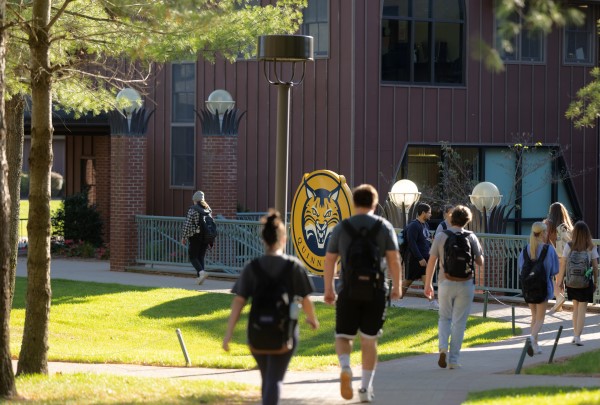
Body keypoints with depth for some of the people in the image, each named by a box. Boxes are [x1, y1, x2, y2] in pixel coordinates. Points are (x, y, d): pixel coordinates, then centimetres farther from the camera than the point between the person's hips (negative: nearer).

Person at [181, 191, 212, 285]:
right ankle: (199, 277, 10)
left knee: (192, 256, 3)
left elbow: (187, 224, -13)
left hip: (195, 236, -5)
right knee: (201, 257, 13)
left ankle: (201, 272, -19)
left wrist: (184, 237, -3)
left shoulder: (193, 210, -11)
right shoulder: (208, 209, 6)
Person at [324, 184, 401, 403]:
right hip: (376, 291, 0)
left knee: (343, 336, 8)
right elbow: (394, 259, -4)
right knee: (369, 340, 9)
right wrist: (396, 286, 6)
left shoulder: (341, 227, 3)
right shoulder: (384, 226, 1)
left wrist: (328, 289, 11)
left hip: (349, 290, 0)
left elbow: (329, 260, 3)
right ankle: (366, 388, 10)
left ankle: (345, 366, -22)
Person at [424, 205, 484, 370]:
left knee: (444, 318, 17)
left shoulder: (440, 236, -3)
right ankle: (453, 359, 5)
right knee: (459, 321, 6)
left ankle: (443, 347, -7)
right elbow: (480, 262, 2)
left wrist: (428, 284, 5)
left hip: (446, 283, 0)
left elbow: (431, 261, -3)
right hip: (465, 284, 0)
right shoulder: (471, 237, -3)